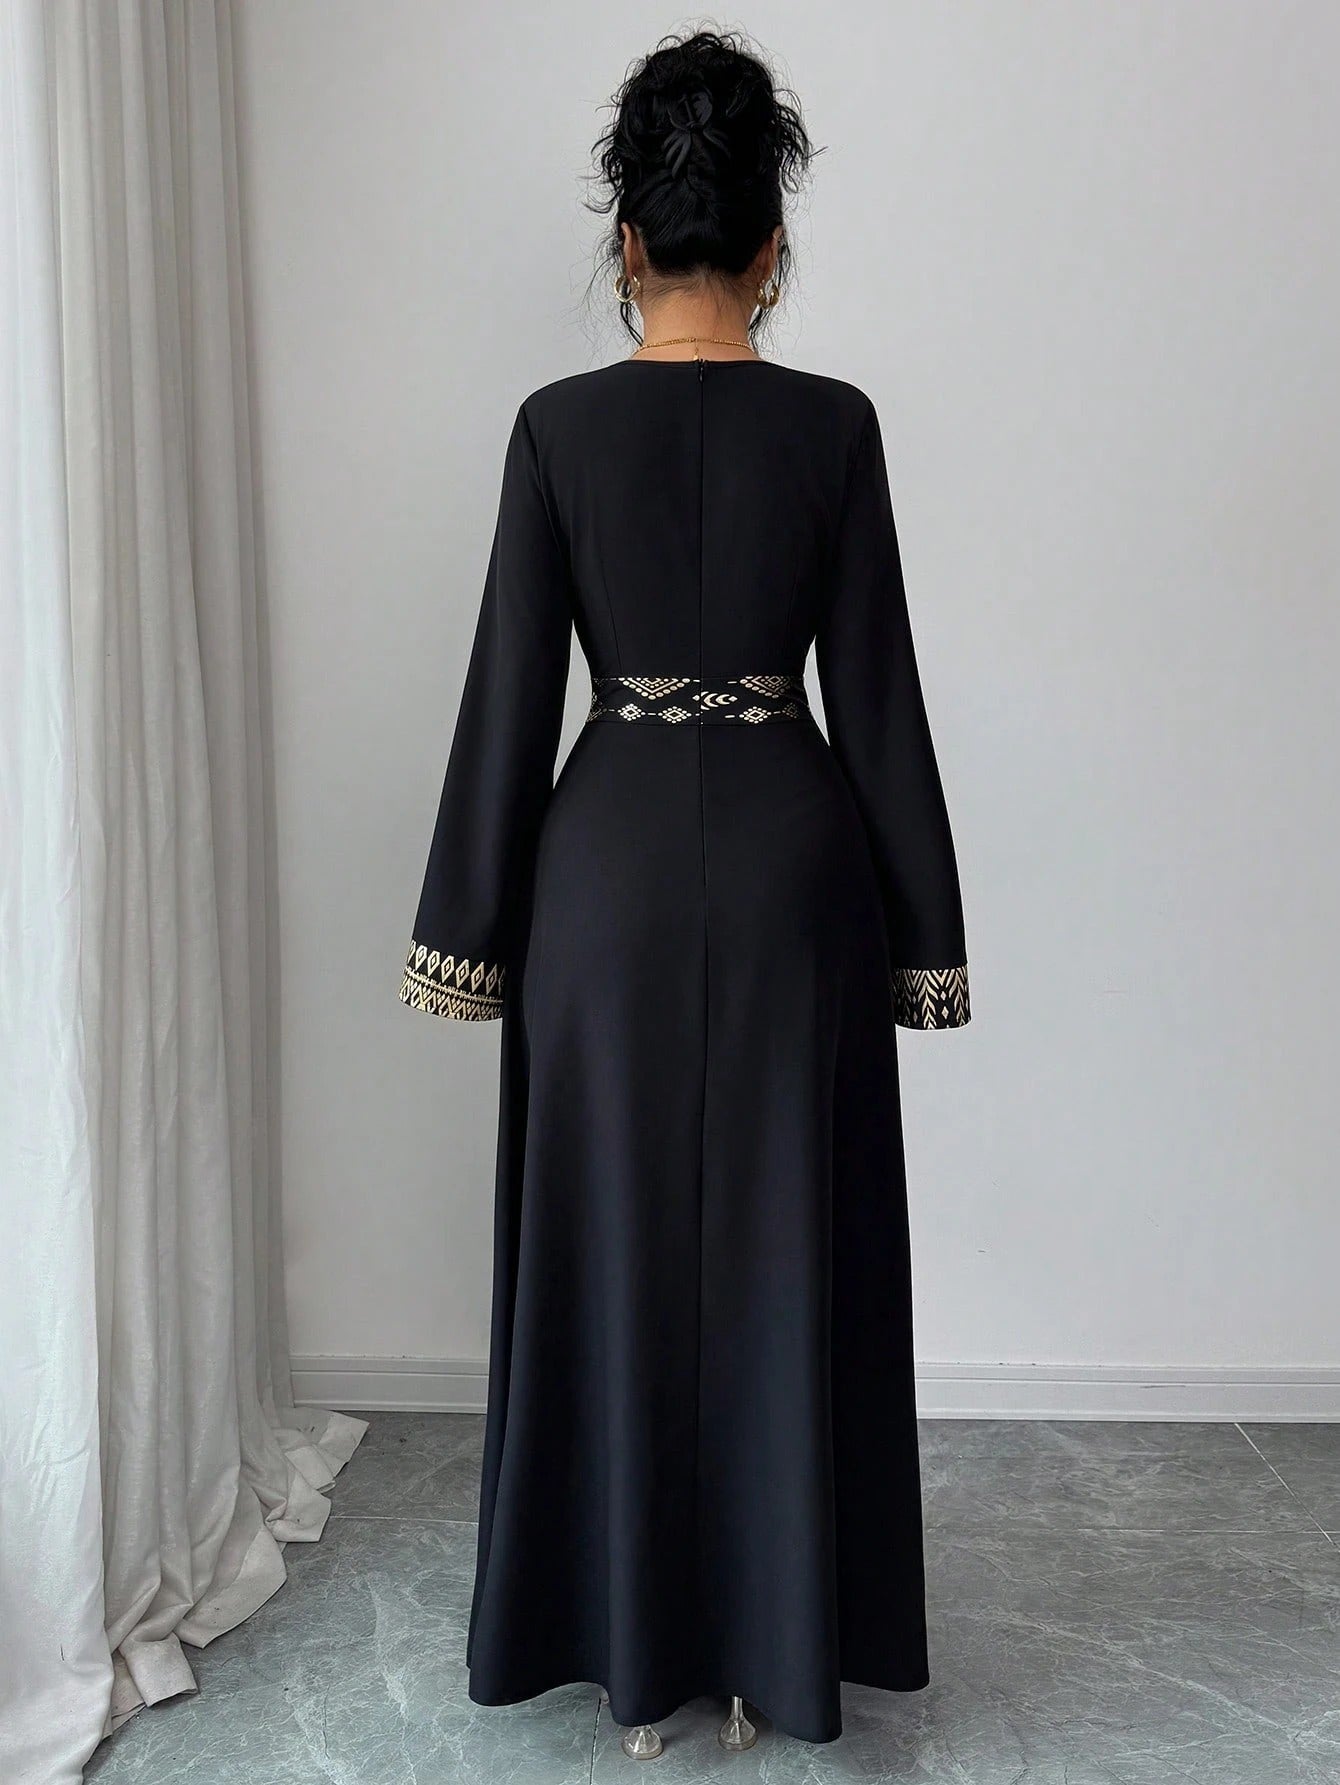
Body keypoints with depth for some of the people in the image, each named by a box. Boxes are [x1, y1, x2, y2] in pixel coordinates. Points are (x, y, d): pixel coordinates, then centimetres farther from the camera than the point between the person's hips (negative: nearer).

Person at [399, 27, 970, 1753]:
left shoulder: (558, 425, -3)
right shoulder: (834, 424, -2)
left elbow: (511, 695, -3)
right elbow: (877, 696, -3)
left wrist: (474, 925, 4)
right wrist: (922, 927, 5)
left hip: (614, 849, 0)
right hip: (791, 850, 1)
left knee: (613, 1238, 11)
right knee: (786, 1242, 11)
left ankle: (623, 1629, 26)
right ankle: (783, 1629, 25)